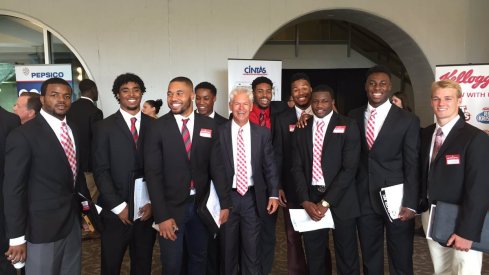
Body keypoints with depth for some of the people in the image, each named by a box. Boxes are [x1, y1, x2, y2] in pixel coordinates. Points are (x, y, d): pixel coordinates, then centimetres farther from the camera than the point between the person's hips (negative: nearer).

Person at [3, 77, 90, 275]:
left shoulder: (73, 130, 8)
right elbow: (13, 189, -15)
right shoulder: (23, 135, -15)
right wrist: (17, 238, -14)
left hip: (72, 222, 7)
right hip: (42, 227, -6)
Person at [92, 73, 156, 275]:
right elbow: (100, 171, -5)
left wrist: (153, 202, -2)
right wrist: (118, 206, -9)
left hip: (147, 209, 2)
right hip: (116, 211, -1)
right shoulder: (104, 127, -1)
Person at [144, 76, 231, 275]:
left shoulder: (209, 125, 0)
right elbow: (153, 174, -10)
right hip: (171, 207, -2)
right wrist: (161, 215, -15)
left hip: (201, 204, 3)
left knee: (199, 258, 19)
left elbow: (217, 167, 2)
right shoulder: (158, 128, -8)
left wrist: (224, 203, -2)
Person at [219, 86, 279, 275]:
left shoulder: (263, 133, 3)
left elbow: (270, 166, 3)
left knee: (252, 250, 8)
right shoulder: (219, 132, -2)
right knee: (228, 249, 13)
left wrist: (273, 194, -3)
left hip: (253, 198, 1)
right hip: (226, 197, 0)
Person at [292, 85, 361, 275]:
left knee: (346, 257, 7)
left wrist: (326, 202, -14)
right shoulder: (301, 130, 9)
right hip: (311, 200, 3)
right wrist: (305, 202, -7)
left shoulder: (347, 126, -2)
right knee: (315, 257, 11)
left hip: (340, 200, -3)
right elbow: (297, 168, 6)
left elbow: (349, 168, -10)